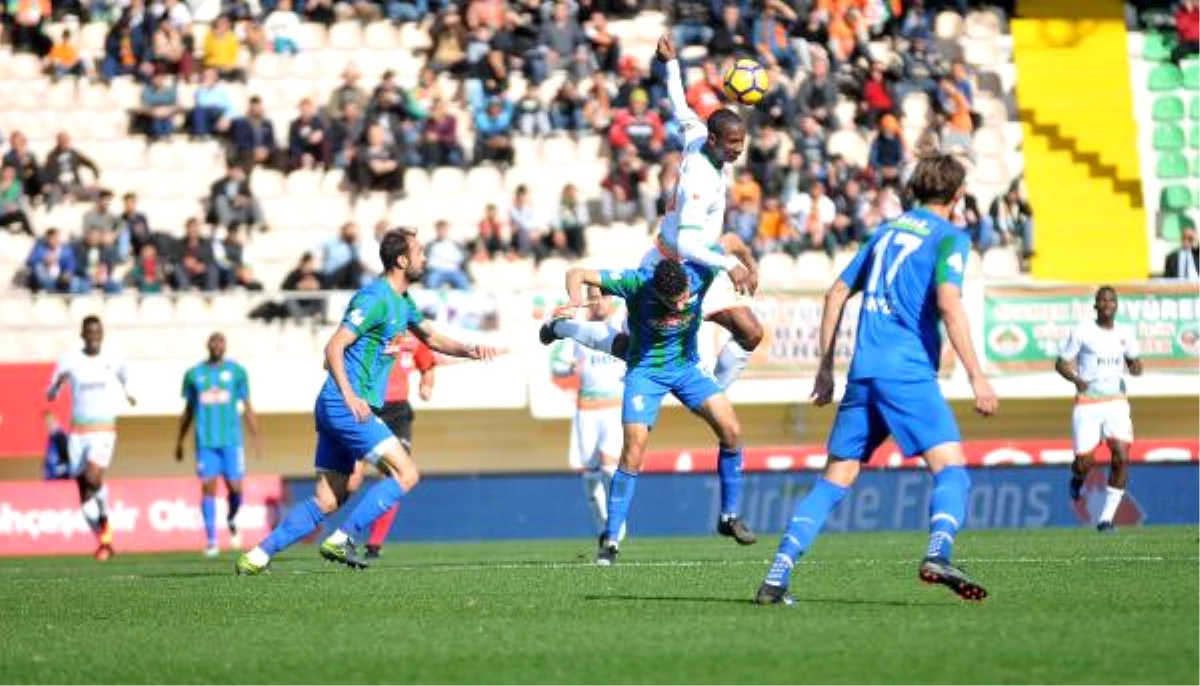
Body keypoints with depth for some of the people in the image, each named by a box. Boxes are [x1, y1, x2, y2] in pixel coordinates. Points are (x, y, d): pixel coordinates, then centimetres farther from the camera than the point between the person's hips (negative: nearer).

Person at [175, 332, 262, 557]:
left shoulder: (236, 371, 6)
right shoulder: (194, 374, 9)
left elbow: (247, 407, 8)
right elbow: (188, 410, 18)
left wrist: (255, 439, 1)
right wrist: (179, 442, 19)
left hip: (231, 440, 0)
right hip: (205, 441, 0)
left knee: (235, 487, -3)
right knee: (208, 487, -8)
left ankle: (231, 521, 29)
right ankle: (211, 541, -7)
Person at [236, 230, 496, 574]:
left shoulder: (402, 302, 17)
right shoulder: (376, 299, -13)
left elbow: (432, 338, 30)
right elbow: (334, 347, -19)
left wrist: (469, 350, 12)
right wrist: (350, 398, -28)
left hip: (345, 407, 10)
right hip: (346, 407, -10)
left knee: (327, 501, 9)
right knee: (406, 473, -12)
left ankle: (257, 556, 9)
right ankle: (341, 540, -14)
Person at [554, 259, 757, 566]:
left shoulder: (700, 274, -22)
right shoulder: (636, 284, -28)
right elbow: (577, 274, -27)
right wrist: (575, 297, -45)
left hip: (687, 365, 3)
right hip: (645, 370, -3)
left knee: (731, 431, -10)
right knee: (633, 451, -14)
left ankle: (729, 517, 7)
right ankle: (610, 539, -4)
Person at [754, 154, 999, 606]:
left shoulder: (888, 230, 22)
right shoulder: (949, 237, 2)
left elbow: (837, 293, 21)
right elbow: (948, 302, -14)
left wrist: (826, 368, 24)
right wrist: (976, 376, -15)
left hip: (863, 370, 6)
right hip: (908, 370, -6)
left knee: (835, 480, 9)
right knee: (951, 469, -9)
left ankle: (776, 578, 0)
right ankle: (937, 555, -35)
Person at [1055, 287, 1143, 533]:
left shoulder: (1125, 333, 7)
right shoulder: (1082, 332, -3)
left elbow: (1134, 361, 20)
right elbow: (1061, 363, 1)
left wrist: (1135, 366, -5)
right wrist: (1076, 379, -19)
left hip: (1116, 403, 2)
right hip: (1087, 404, -2)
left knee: (1121, 457, -16)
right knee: (1084, 462, -4)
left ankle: (1107, 518, -7)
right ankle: (1077, 478, 37)